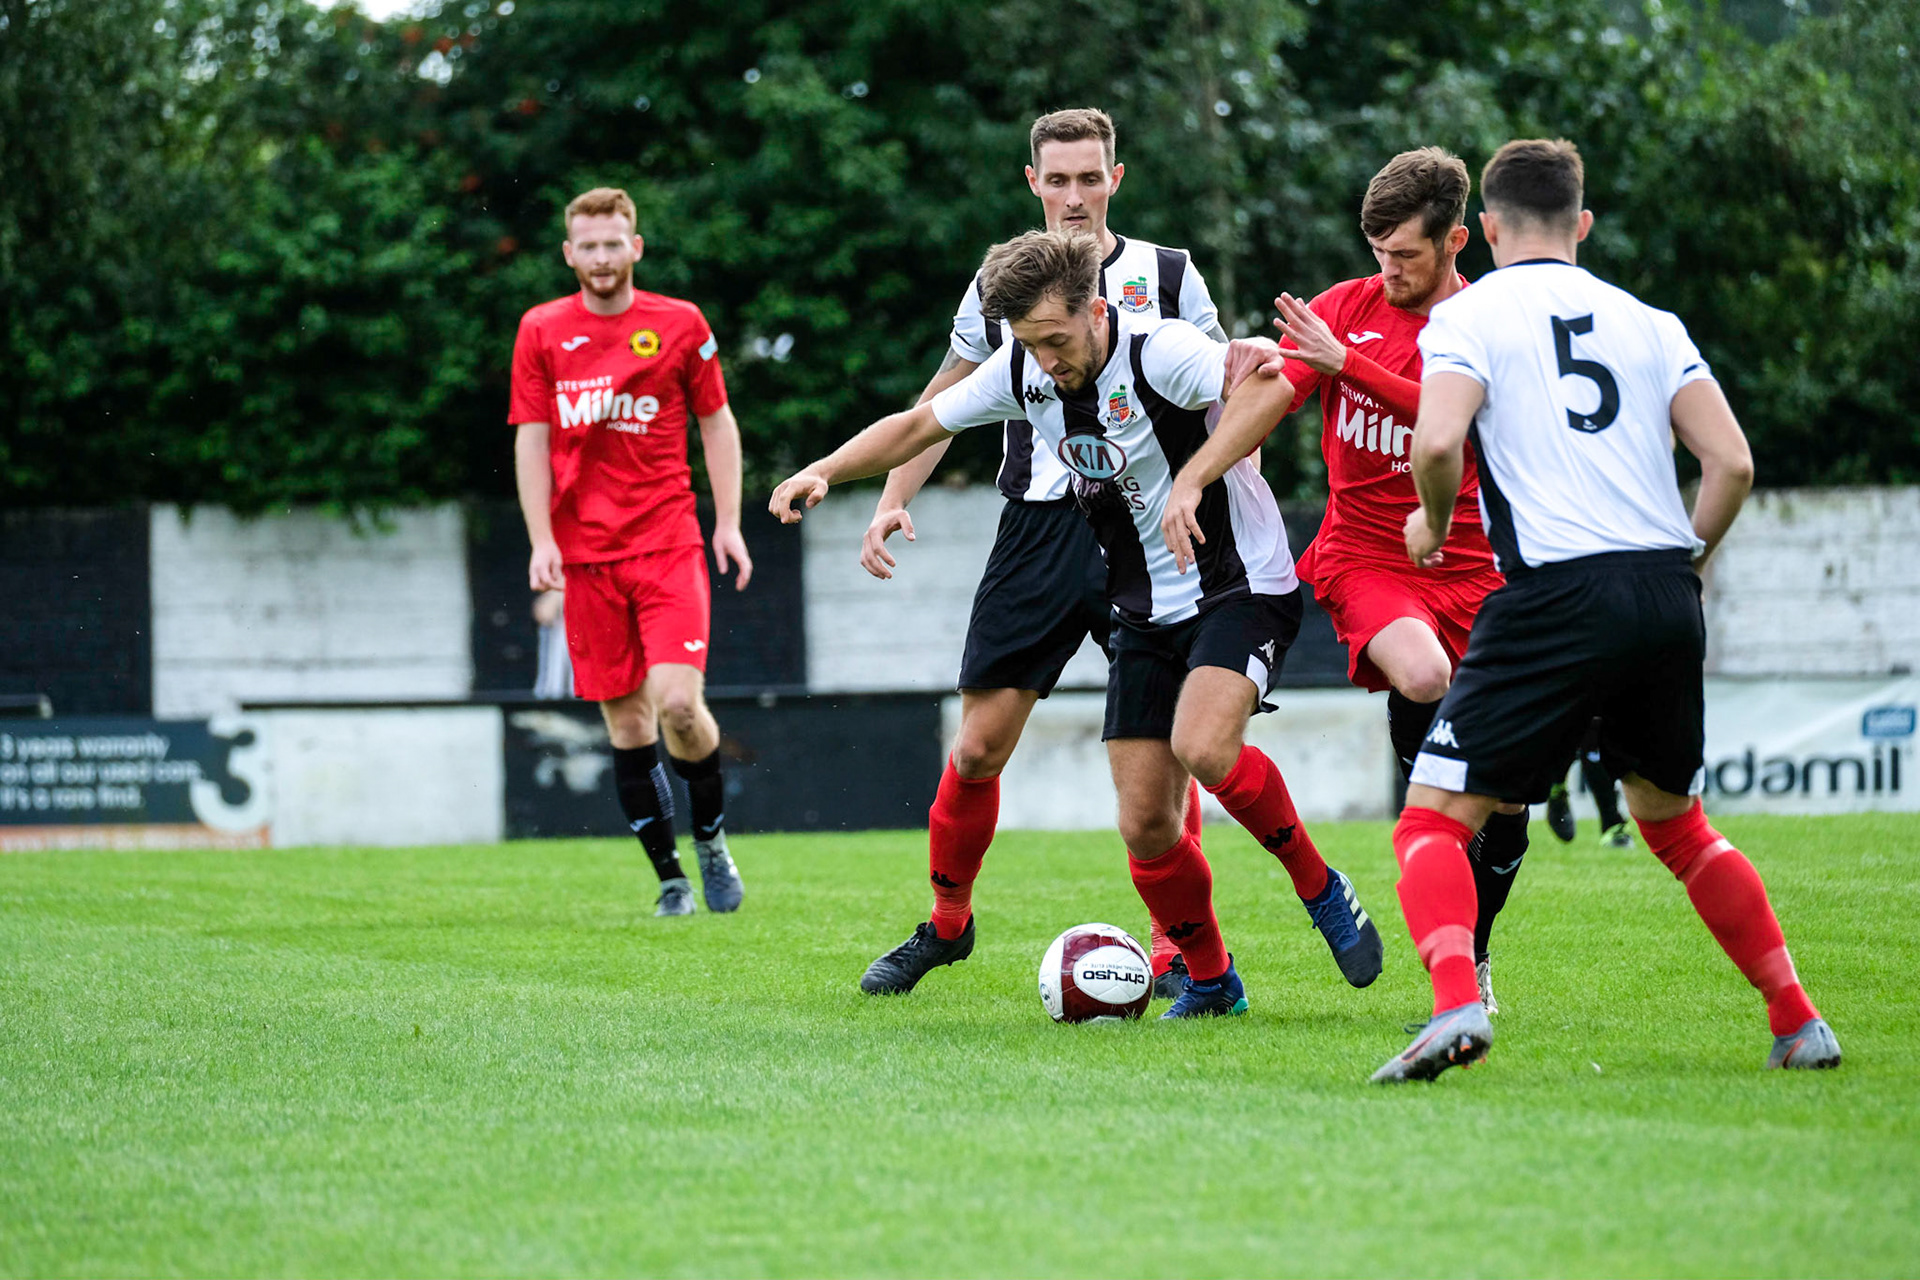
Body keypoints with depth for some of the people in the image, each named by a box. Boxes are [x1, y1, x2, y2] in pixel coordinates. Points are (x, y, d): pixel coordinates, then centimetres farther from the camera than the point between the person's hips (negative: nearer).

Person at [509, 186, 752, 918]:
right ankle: (670, 877, 12)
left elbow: (717, 423, 11)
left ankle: (711, 838, 9)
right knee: (625, 720, 2)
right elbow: (531, 440, 6)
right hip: (585, 553, 2)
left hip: (667, 542, -1)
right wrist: (542, 541, -3)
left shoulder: (680, 324, 4)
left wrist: (728, 521, 2)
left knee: (678, 700, -16)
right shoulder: (542, 332, 6)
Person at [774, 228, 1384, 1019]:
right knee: (1145, 824, -2)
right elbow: (919, 425, 13)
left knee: (1201, 748, -31)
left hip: (1242, 588, -6)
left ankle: (1320, 888, -7)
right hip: (1143, 614, 6)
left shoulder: (1159, 353, -22)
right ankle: (1209, 982, 19)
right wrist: (824, 471, 1)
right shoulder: (1022, 372, -2)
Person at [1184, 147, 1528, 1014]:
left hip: (1470, 567, 1)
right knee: (1420, 674, -38)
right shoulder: (1346, 307, 5)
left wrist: (1345, 362, -26)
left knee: (1506, 794, -1)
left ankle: (1470, 954, 21)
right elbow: (1268, 396, -2)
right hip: (1363, 557, -1)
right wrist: (1192, 478, -16)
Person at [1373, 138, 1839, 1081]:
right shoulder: (1646, 321, 16)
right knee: (1673, 822, 25)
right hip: (1668, 598, 5)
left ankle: (1456, 1004, -27)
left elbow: (1437, 440, -14)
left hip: (1558, 597, -5)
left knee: (1432, 820, -1)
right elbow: (1732, 461, 6)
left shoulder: (1468, 315, 4)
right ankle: (1798, 1022, 23)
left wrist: (1433, 522, 6)